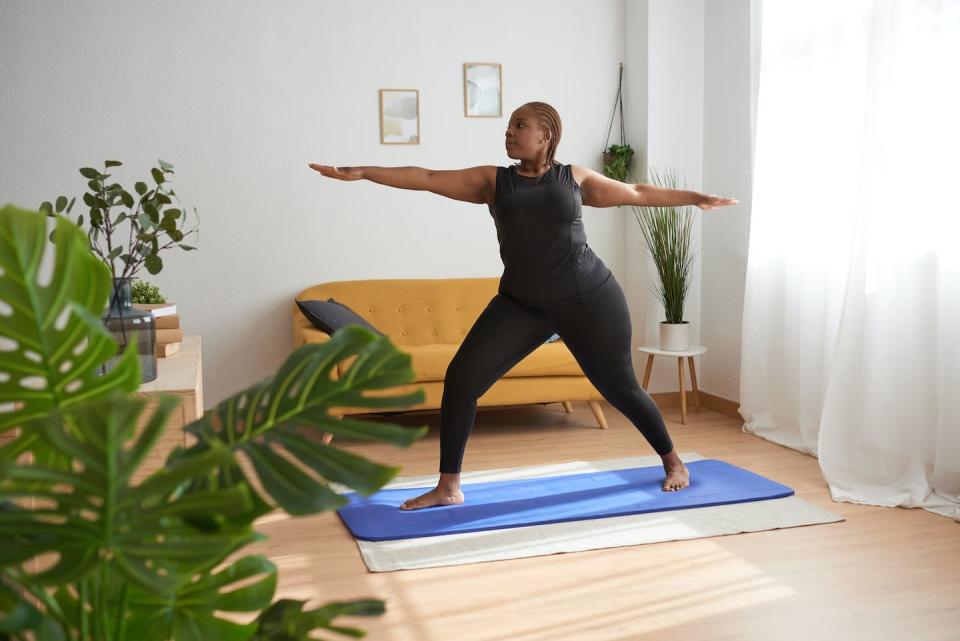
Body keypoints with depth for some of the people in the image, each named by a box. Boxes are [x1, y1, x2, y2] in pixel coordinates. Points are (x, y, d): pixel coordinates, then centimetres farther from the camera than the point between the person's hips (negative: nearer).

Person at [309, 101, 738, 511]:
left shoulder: (576, 177, 7)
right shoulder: (492, 180, 8)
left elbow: (638, 193, 17)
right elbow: (426, 178, 2)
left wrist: (696, 197, 17)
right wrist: (362, 173, -4)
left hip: (588, 296, -2)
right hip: (521, 302, 2)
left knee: (620, 387, 6)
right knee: (461, 378, -9)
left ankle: (672, 461, 32)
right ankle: (448, 487, 3)